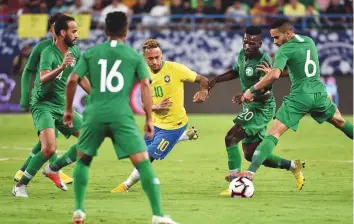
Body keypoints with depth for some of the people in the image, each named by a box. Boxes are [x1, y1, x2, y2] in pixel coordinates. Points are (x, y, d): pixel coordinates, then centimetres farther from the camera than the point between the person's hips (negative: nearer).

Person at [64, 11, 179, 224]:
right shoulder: (135, 56, 8)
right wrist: (149, 119, 5)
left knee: (83, 160, 23)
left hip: (95, 114, 2)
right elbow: (145, 86, 2)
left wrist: (69, 109, 17)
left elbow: (72, 80, 5)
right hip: (121, 115, -2)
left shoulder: (91, 53, 11)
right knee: (143, 161, -4)